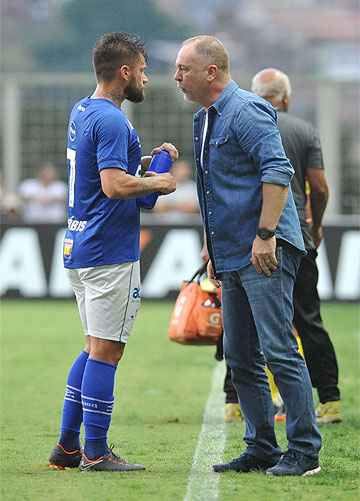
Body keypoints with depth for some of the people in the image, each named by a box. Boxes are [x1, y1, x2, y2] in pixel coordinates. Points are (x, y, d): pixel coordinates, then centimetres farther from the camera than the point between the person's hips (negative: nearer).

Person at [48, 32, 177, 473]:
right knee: (105, 350, -4)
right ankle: (96, 452, 0)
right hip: (110, 254, -10)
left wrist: (148, 159, 16)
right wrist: (158, 183, -10)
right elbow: (114, 185, -26)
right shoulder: (111, 120, -16)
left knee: (96, 347, 15)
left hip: (79, 249, 10)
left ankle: (67, 445, 15)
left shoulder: (81, 112, 14)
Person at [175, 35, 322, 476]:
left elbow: (278, 171, -20)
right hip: (232, 257, 10)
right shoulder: (204, 120, 18)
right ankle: (261, 449, 16)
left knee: (279, 350, -11)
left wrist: (265, 235, -24)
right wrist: (212, 248, 26)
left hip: (266, 254, -10)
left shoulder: (246, 112, -12)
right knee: (241, 357, 10)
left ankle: (304, 451, -8)